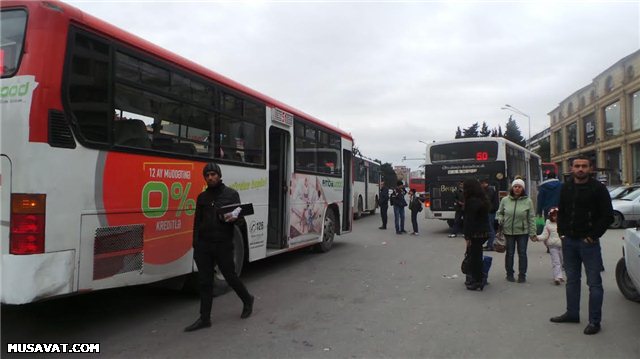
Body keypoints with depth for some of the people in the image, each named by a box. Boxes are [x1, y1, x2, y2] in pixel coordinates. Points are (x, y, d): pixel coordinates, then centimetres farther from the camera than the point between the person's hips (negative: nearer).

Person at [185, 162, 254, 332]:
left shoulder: (231, 194, 1)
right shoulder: (202, 197, 11)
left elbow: (239, 216, 4)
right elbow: (197, 222, 12)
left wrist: (234, 218, -21)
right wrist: (196, 246, 5)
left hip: (223, 245, -3)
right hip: (203, 245, 4)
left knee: (230, 276, 7)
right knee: (205, 282, 5)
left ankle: (247, 300, 32)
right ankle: (204, 318, 13)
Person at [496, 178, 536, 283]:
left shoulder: (528, 201, -3)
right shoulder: (505, 200, -1)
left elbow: (531, 218, -1)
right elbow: (500, 213, 13)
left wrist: (532, 233, -3)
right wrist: (500, 220, -7)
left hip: (523, 232, -1)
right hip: (508, 231, 1)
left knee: (522, 253, 6)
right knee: (509, 253, 10)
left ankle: (522, 275, 17)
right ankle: (509, 274, 22)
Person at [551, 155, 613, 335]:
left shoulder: (598, 188, -7)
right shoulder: (566, 188, 9)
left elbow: (608, 216, -8)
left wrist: (593, 236, -11)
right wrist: (562, 232, 7)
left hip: (588, 242, -5)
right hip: (569, 241, 6)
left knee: (594, 283, 1)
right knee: (572, 280, 15)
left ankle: (594, 321, 9)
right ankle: (572, 313, 27)